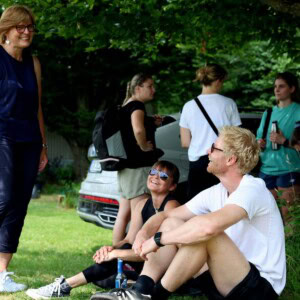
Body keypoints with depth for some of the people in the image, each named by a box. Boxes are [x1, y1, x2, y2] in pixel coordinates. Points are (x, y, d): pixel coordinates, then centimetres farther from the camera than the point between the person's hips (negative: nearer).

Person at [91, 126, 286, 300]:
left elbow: (209, 226, -38)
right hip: (229, 282, 9)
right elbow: (166, 215, 12)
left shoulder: (252, 190, -20)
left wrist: (158, 239, -25)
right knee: (172, 224, 0)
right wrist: (144, 233, -12)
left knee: (202, 231, -30)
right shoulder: (215, 193, 7)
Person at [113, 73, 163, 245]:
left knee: (124, 214, 13)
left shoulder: (126, 107, 17)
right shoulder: (137, 105, -13)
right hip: (138, 166, -10)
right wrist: (145, 146, -15)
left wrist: (152, 123, 14)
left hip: (126, 165, 10)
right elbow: (138, 130, -32)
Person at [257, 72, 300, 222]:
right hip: (266, 169, 6)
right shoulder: (269, 113, 15)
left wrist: (284, 141, -21)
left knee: (287, 215, -8)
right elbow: (259, 137, 20)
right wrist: (259, 144, -1)